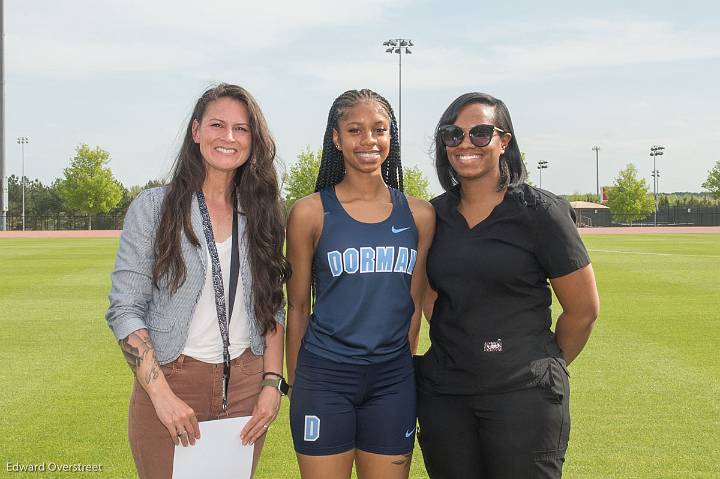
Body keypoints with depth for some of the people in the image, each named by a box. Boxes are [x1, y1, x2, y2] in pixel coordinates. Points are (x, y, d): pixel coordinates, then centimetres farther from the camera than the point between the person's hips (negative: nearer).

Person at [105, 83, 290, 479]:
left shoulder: (261, 215, 6)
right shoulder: (153, 208, -4)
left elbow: (273, 309, 11)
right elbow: (125, 309, -8)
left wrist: (272, 382, 0)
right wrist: (162, 394, -16)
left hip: (246, 384, 3)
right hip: (170, 383, -3)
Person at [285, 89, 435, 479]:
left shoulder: (419, 215, 4)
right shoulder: (310, 213, -4)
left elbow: (413, 304, 11)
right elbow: (297, 307, 1)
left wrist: (403, 368, 12)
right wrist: (295, 384, 3)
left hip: (392, 379, 3)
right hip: (325, 377, -3)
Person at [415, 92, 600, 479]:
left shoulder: (538, 211, -7)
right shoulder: (435, 215, 6)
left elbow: (584, 308, -2)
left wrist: (545, 366, 9)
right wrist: (456, 351, 11)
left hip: (521, 393, -4)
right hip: (443, 393, 4)